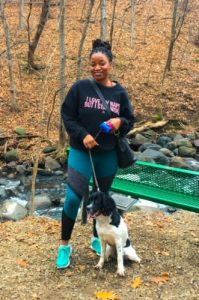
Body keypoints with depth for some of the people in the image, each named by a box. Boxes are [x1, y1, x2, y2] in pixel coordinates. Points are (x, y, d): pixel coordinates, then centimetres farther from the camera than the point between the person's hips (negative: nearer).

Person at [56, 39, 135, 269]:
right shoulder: (80, 87, -7)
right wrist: (82, 135, -18)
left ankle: (97, 239, 36)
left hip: (109, 154, 3)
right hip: (81, 152, -3)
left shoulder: (120, 93, 0)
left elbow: (130, 120, 7)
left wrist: (120, 122, -15)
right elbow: (66, 115, -5)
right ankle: (65, 245, 11)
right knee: (73, 197, -8)